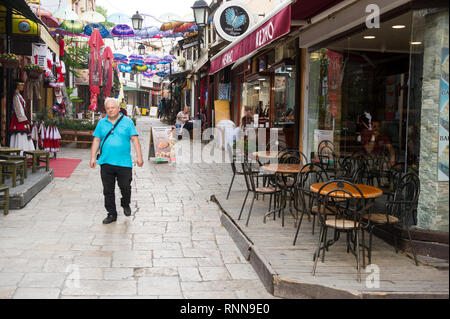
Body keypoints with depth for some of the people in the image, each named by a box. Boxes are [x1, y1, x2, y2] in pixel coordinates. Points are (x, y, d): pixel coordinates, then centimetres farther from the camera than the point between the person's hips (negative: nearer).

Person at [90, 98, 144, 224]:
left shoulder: (127, 122, 3)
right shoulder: (101, 123, 11)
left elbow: (135, 139, 0)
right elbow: (96, 141, 13)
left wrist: (139, 157, -7)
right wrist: (93, 157, 6)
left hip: (124, 163, -2)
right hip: (106, 162, 2)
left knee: (125, 187, 4)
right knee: (108, 190, 5)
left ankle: (126, 205, 34)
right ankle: (111, 214, 16)